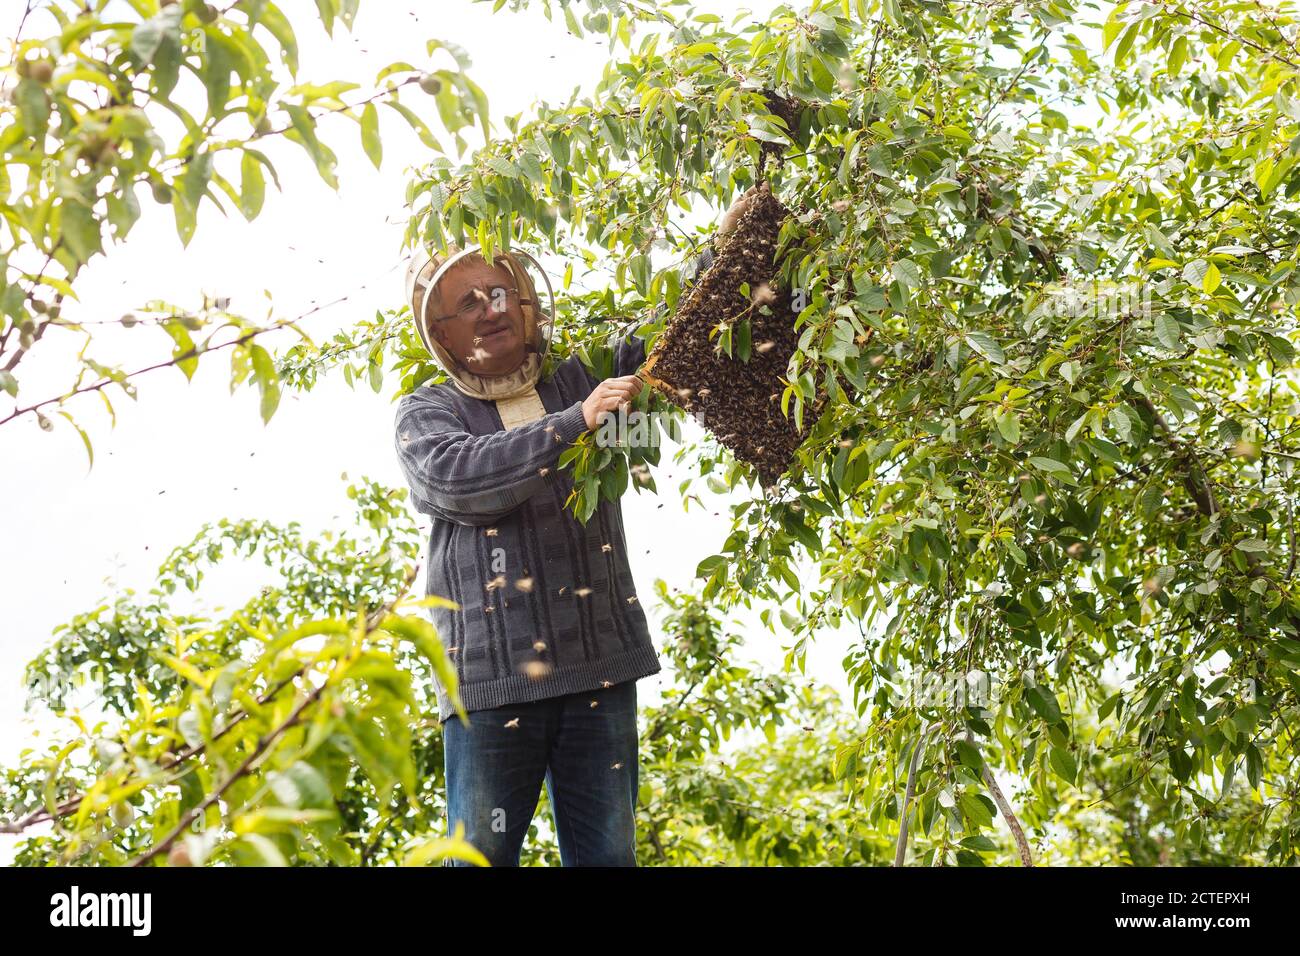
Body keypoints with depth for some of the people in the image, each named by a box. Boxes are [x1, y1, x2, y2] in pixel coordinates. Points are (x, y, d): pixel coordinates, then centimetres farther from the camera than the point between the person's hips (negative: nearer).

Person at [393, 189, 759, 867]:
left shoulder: (581, 382, 17)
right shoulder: (423, 415, 8)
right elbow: (459, 476, -13)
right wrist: (574, 424, -18)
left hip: (599, 663, 3)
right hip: (490, 676, -2)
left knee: (606, 852, 5)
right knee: (482, 852, 0)